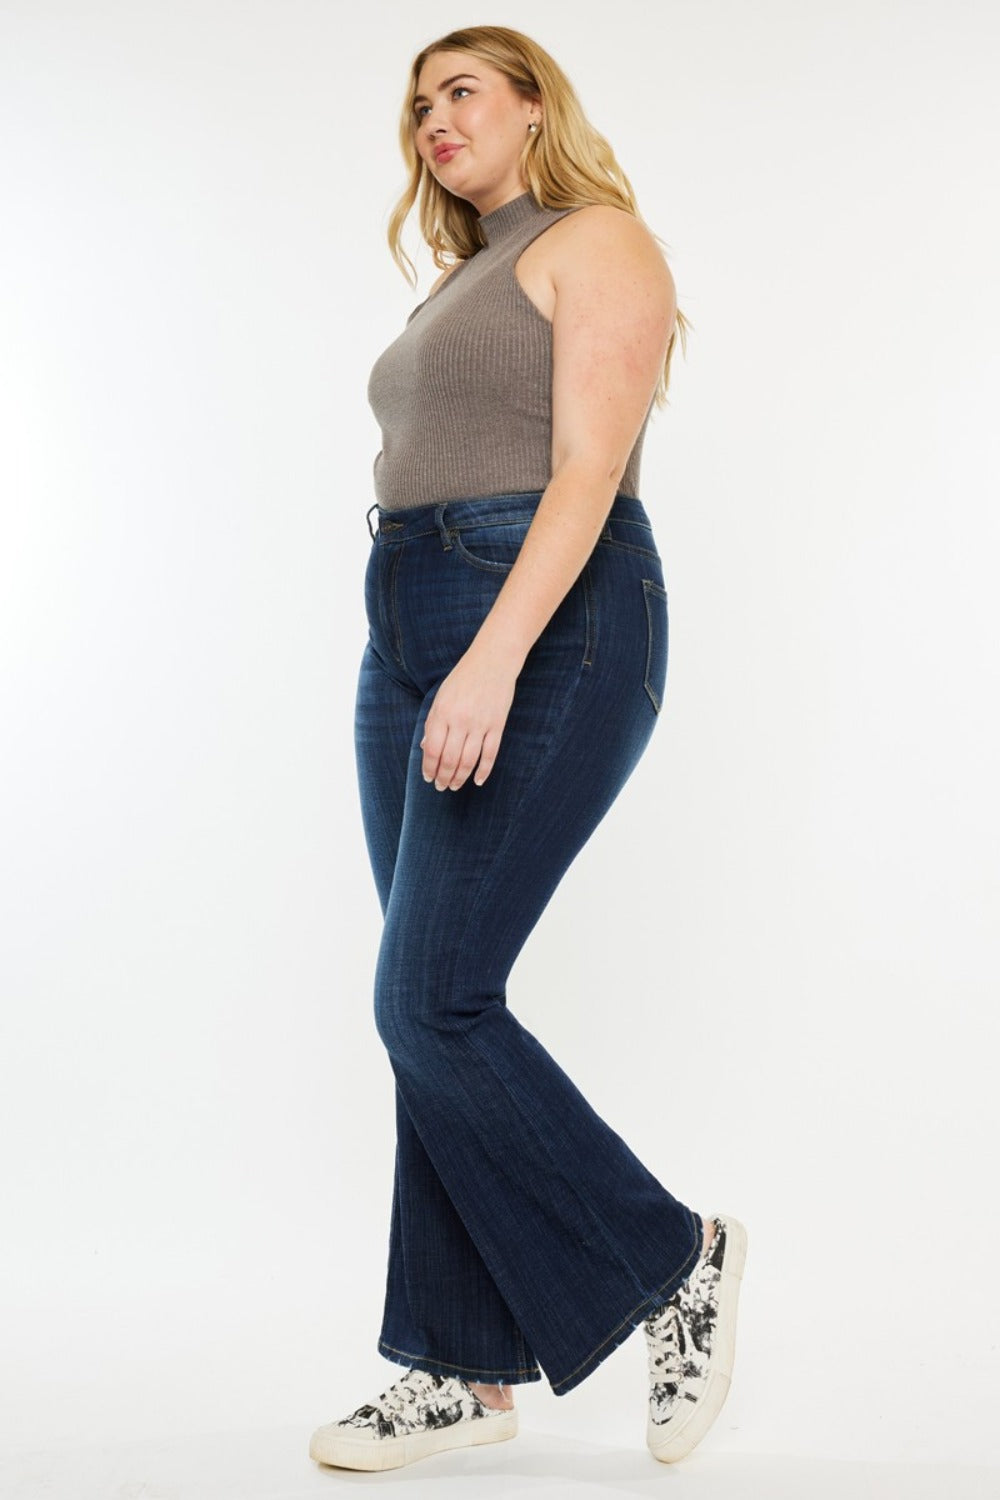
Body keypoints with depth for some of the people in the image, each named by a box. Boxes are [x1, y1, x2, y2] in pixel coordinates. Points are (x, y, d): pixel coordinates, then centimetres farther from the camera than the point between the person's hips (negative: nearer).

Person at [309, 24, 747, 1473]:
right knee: (436, 1010, 5)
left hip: (550, 636, -9)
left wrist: (496, 661, -26)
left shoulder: (597, 242, -2)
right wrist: (439, 675, 16)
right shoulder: (467, 280, 24)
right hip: (412, 643, 9)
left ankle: (670, 1256, 6)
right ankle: (465, 1367, 13)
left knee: (430, 1003, -13)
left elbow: (587, 470, -15)